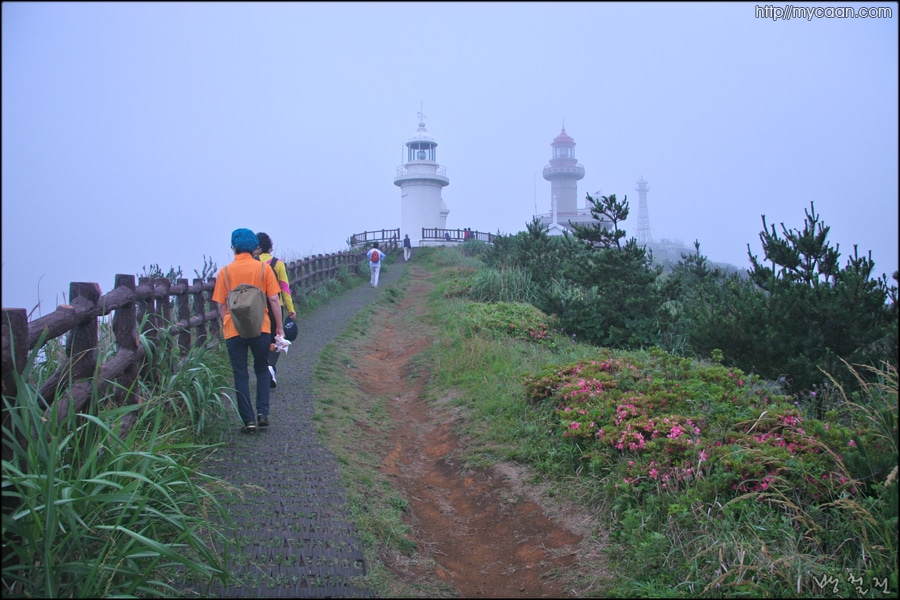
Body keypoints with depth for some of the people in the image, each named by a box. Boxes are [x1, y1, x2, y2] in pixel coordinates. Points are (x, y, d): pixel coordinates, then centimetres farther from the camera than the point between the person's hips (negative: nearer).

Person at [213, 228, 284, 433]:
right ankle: (263, 413, 8)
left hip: (234, 330, 0)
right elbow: (274, 300, -3)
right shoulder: (264, 269, -2)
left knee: (240, 375, 8)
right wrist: (279, 327, 5)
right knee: (262, 370, 19)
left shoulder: (225, 271, 0)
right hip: (260, 328, 0)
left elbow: (221, 304, 1)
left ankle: (249, 420, 6)